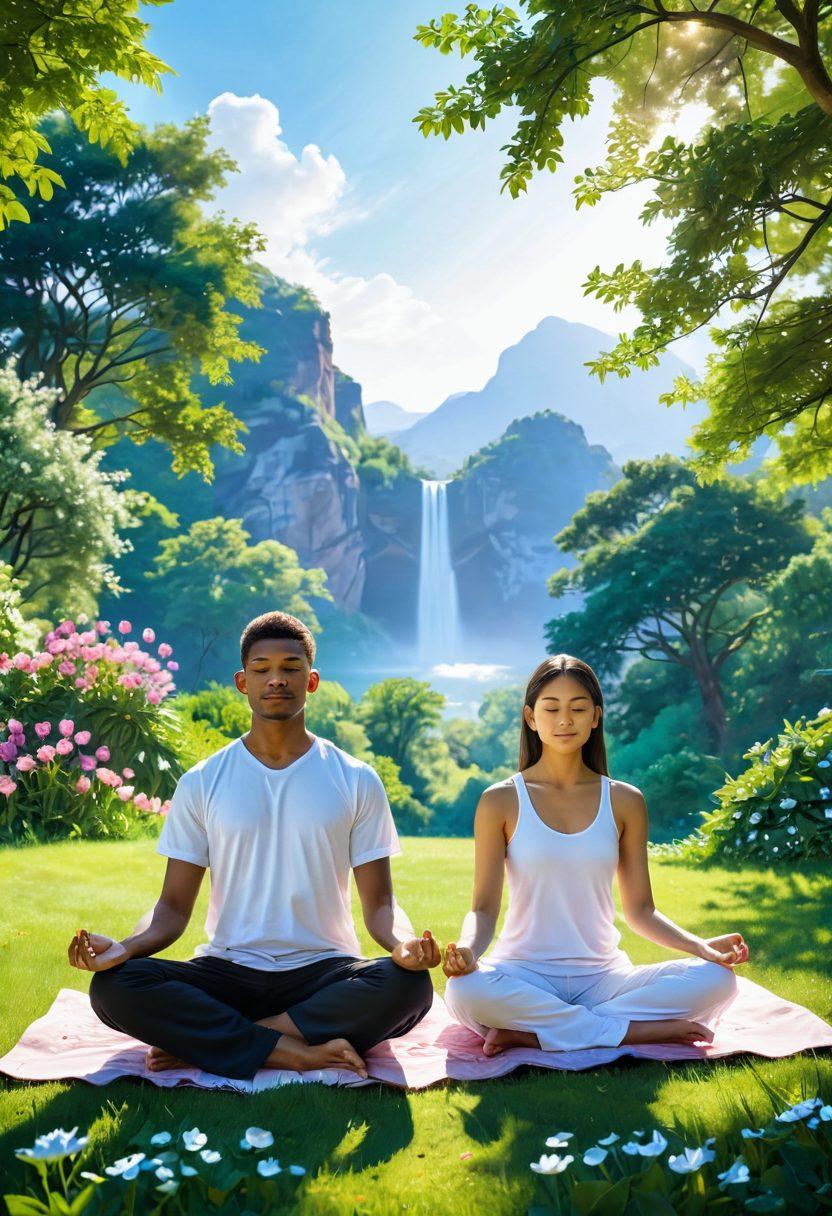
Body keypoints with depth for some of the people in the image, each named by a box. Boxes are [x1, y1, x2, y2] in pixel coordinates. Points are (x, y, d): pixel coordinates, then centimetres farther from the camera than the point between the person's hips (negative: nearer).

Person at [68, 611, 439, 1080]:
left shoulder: (356, 781, 3)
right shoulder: (202, 783, 5)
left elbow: (379, 901, 2)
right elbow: (174, 907, 4)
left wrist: (404, 944, -22)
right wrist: (125, 948, -18)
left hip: (323, 971, 0)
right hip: (227, 971, 1)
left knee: (408, 986, -32)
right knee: (113, 986, -25)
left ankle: (206, 1040, -20)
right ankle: (297, 1051, -23)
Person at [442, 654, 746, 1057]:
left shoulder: (624, 802, 6)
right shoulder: (501, 802, -1)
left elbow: (639, 908, 8)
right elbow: (484, 908, -4)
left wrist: (700, 946, -9)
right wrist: (467, 949, -26)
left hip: (602, 977, 3)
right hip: (525, 975, -2)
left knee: (716, 981, -21)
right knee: (463, 992, -36)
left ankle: (527, 1032, -20)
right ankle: (638, 1030, -21)